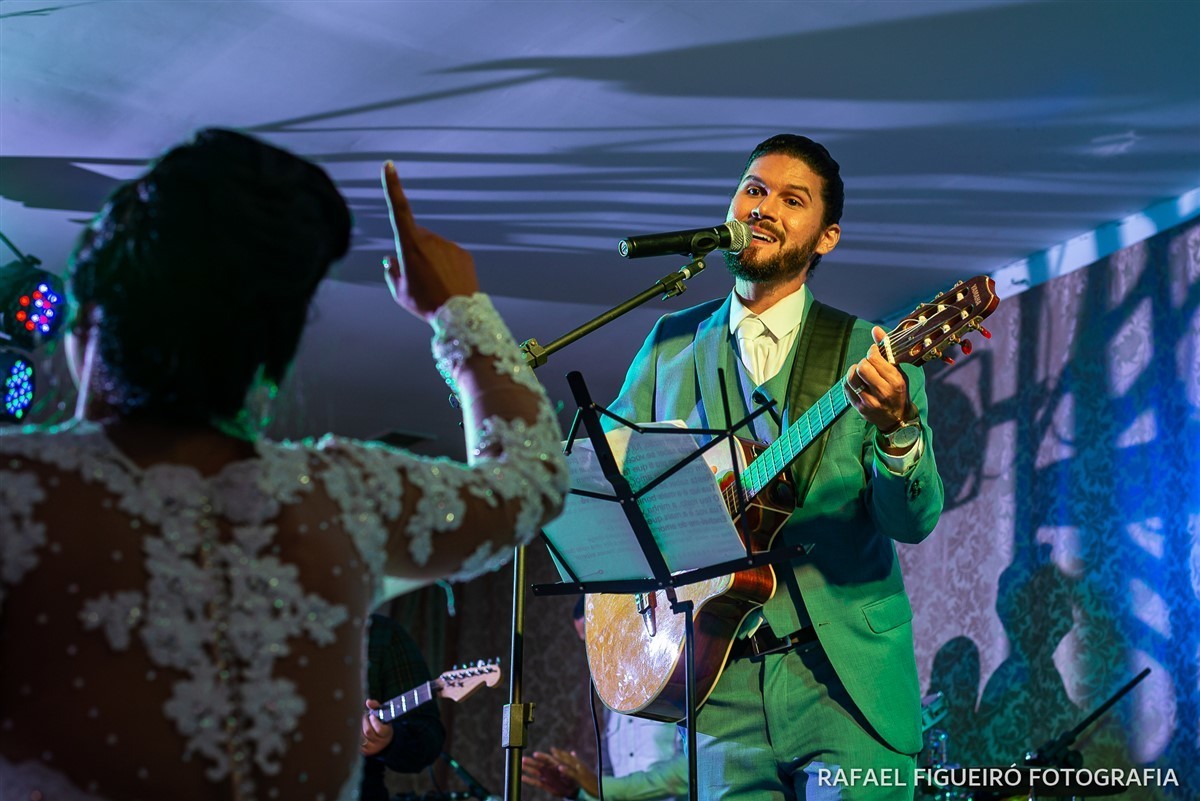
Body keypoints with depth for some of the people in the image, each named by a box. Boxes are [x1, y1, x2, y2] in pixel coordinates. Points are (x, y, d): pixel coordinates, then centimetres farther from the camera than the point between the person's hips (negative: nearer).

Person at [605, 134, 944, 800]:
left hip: (849, 681, -2)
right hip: (720, 687, 2)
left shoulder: (869, 354, 0)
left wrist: (897, 431, -29)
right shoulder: (672, 343, 9)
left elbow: (914, 521, -8)